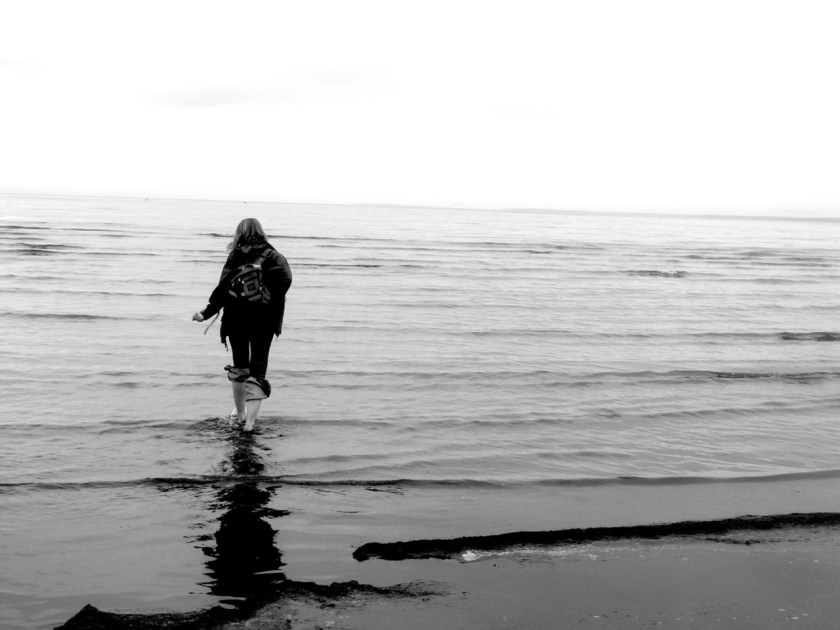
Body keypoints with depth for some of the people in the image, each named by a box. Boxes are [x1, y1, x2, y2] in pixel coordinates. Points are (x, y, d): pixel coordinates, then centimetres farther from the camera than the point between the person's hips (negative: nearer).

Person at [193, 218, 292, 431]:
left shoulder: (236, 256, -3)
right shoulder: (273, 256, 1)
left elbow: (225, 287, -8)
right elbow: (286, 279, -13)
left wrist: (207, 313, -2)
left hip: (236, 318, 0)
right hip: (264, 320, 0)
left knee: (240, 365, 17)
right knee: (258, 368, 3)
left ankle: (239, 411, 30)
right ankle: (251, 417, -9)